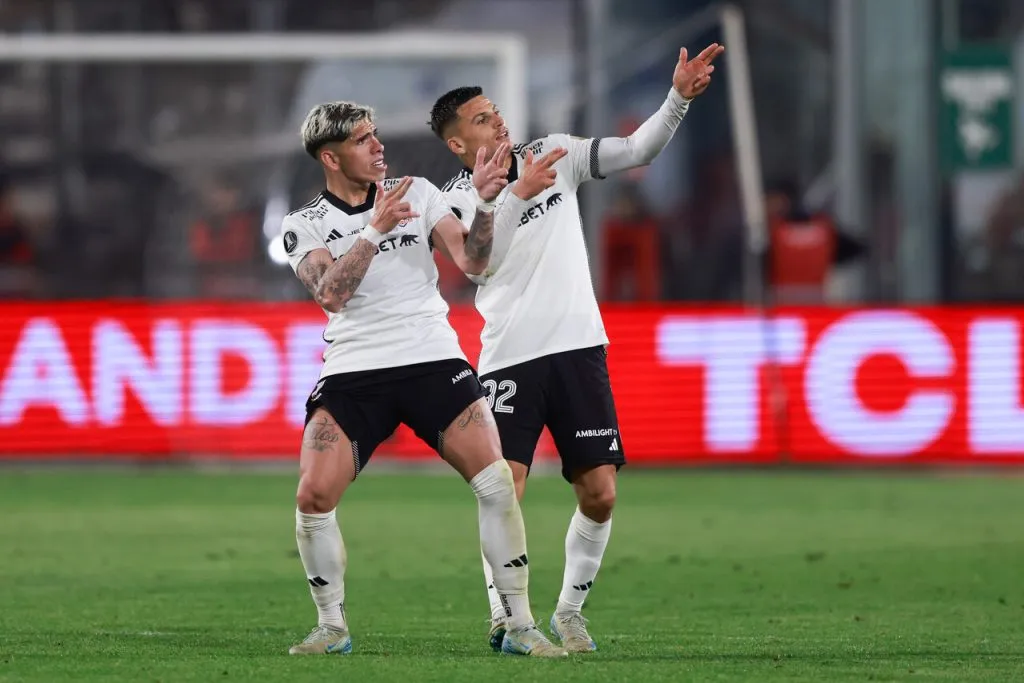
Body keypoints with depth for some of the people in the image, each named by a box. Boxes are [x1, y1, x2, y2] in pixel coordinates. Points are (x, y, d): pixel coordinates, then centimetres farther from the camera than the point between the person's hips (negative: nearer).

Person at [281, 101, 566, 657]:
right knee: (313, 497, -15)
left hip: (433, 361, 1)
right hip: (353, 372, -1)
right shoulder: (304, 225, 3)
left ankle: (520, 627, -3)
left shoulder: (418, 193, 8)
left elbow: (472, 261, -2)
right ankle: (332, 627, 5)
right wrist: (376, 228, -22)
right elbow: (330, 294, -15)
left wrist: (485, 201, -16)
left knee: (496, 482, -13)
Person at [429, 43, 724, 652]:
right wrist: (517, 194, -34)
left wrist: (680, 97, -12)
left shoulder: (554, 154, 8)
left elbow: (637, 150, 3)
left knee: (600, 494, -2)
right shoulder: (460, 199, -2)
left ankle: (570, 611, 14)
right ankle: (504, 618, -1)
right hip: (510, 356, -3)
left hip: (579, 348, 3)